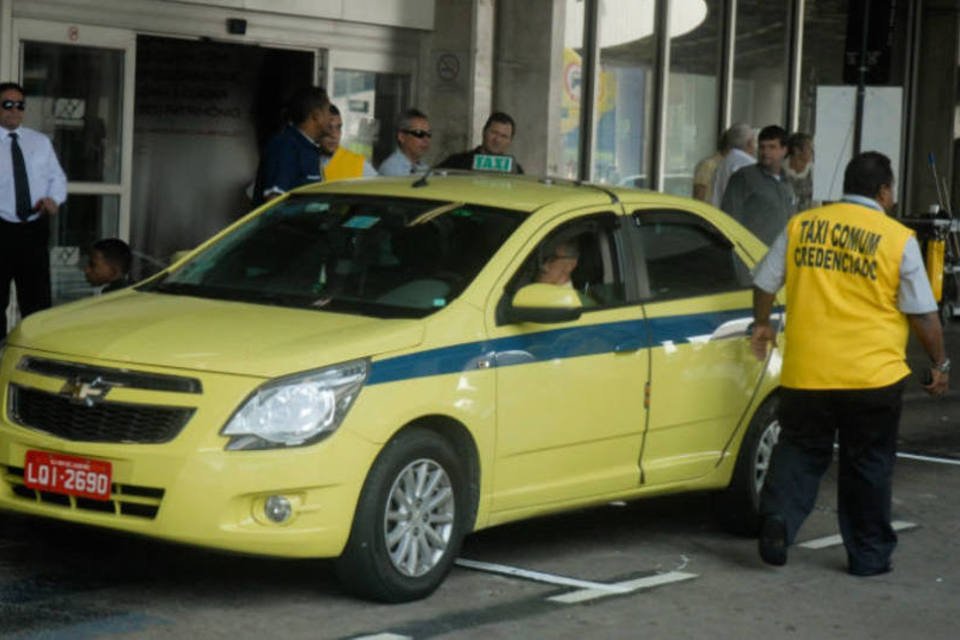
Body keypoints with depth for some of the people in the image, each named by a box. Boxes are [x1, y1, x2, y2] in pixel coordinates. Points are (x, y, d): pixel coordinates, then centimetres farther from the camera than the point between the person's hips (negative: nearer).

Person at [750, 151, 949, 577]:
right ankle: (868, 554, 19)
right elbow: (923, 314, -2)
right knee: (868, 465, 12)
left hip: (805, 374, 2)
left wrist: (762, 325, 29)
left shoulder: (801, 226, 3)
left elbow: (764, 283, 10)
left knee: (799, 452, 16)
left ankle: (778, 517, -7)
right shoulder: (898, 240, -5)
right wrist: (939, 365, 11)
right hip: (873, 377, -2)